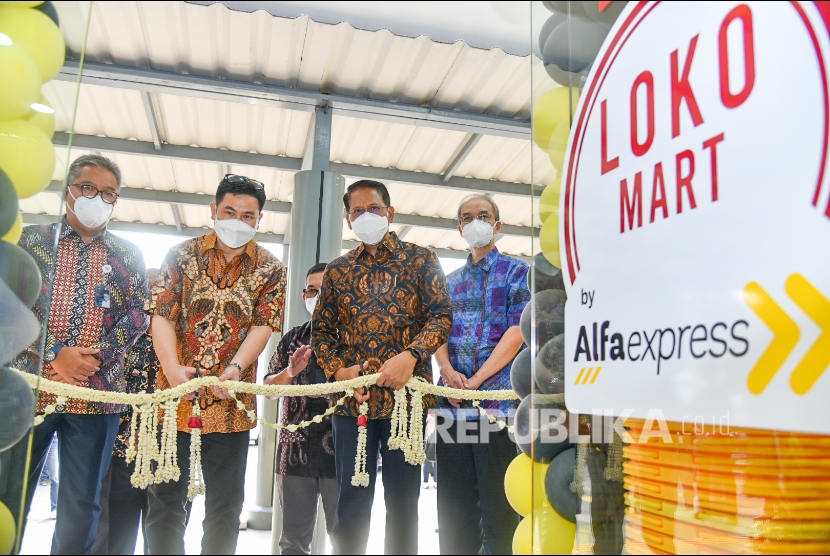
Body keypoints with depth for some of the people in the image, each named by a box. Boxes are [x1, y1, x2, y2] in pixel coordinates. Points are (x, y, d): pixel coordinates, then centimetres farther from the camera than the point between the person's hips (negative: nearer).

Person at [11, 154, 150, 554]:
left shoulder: (128, 256, 13)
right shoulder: (31, 239, 9)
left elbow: (138, 315, 5)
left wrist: (94, 357, -11)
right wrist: (56, 354, -13)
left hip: (97, 395, 1)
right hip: (28, 387, -1)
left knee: (81, 506, 7)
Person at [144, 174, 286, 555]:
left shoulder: (270, 270, 5)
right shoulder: (182, 256, 5)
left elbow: (263, 326, -4)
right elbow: (162, 315, -3)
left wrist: (235, 368, -22)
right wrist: (172, 367, -20)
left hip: (231, 400, 0)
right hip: (175, 394, 0)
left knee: (226, 503, 9)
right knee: (166, 499, 7)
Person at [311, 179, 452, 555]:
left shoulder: (420, 260, 7)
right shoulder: (337, 270, 15)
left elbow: (442, 315, 0)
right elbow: (321, 330, 14)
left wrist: (411, 355, -16)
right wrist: (338, 369, -4)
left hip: (405, 393, -2)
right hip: (352, 398, 2)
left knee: (403, 499, 5)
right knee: (352, 499, 7)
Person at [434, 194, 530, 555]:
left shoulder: (516, 271, 5)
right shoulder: (450, 281, 21)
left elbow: (517, 332, -6)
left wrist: (475, 381, -13)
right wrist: (447, 370, -9)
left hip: (497, 397, -5)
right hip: (453, 402, 5)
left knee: (498, 504, 0)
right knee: (453, 507, 10)